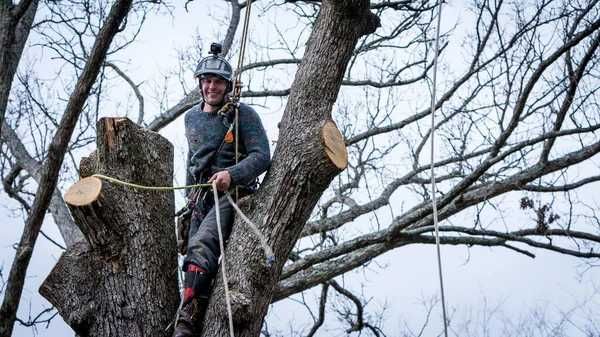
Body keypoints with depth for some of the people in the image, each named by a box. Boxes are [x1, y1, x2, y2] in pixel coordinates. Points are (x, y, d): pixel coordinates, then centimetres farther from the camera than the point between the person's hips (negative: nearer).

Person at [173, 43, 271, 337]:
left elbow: (262, 156, -13)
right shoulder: (192, 117, 16)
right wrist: (190, 193, 31)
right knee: (194, 256, 5)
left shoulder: (243, 114, -4)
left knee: (201, 247, -28)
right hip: (201, 198, 8)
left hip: (233, 194, -8)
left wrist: (231, 174, -28)